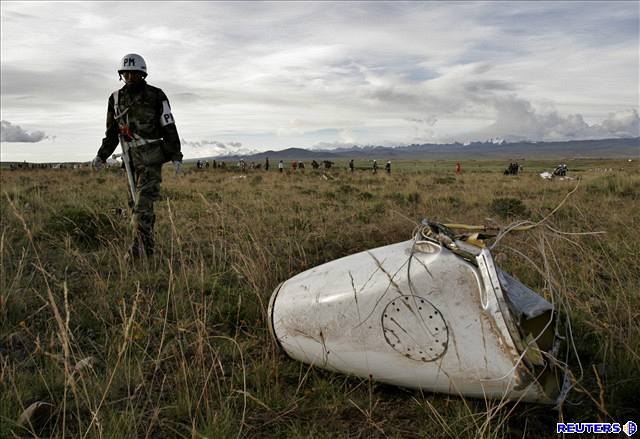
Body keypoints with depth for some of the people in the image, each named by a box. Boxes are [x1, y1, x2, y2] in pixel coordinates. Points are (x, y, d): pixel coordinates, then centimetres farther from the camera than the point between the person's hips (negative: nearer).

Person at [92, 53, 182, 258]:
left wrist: (176, 157, -12)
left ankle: (139, 248, -15)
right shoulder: (116, 98, 7)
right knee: (137, 203, 6)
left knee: (143, 202, -15)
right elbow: (112, 132, 14)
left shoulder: (156, 96, -6)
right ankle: (148, 247, 14)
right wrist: (101, 156, 4)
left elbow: (169, 128, -6)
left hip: (152, 156, -5)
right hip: (132, 158, 5)